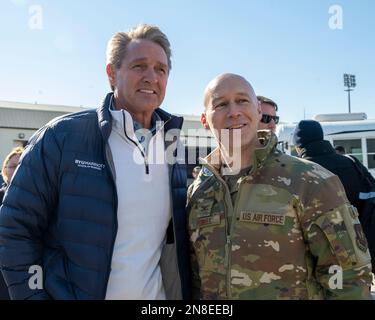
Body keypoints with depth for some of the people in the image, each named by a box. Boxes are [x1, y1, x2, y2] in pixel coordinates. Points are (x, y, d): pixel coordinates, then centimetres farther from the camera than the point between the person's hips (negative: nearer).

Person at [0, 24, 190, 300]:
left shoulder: (172, 145, 0)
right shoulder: (63, 136, -13)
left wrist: (183, 294, 5)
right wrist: (32, 294, -13)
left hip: (158, 295, 4)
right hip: (73, 292, -3)